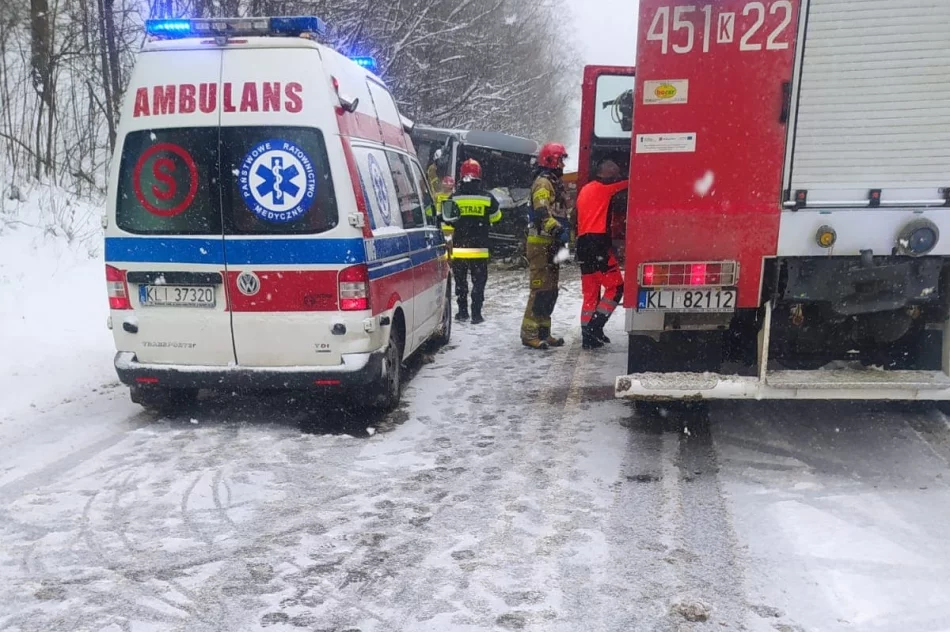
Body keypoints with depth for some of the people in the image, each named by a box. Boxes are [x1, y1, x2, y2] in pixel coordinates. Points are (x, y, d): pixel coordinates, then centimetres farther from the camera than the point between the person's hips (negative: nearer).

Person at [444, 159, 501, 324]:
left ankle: (462, 311, 16)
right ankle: (476, 314, 4)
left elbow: (447, 220, -1)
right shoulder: (487, 198, -3)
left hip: (458, 249, 1)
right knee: (478, 281, 7)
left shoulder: (454, 197, -5)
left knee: (460, 281, 14)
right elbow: (496, 218, 12)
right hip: (479, 249, 0)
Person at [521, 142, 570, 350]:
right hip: (541, 244, -10)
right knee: (541, 289, -11)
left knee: (551, 290, 12)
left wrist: (562, 232, 32)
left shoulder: (554, 182, 22)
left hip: (551, 244, 10)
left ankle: (543, 331, 19)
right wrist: (556, 229, -40)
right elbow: (542, 212, -27)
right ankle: (529, 333, -8)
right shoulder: (543, 182, -10)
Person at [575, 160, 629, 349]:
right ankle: (595, 326, -8)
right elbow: (627, 184, 1)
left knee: (590, 292, 10)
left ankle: (588, 335, 10)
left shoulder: (585, 189, 22)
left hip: (583, 244, 9)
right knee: (615, 287, -1)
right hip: (598, 243, -9)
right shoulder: (603, 187, -2)